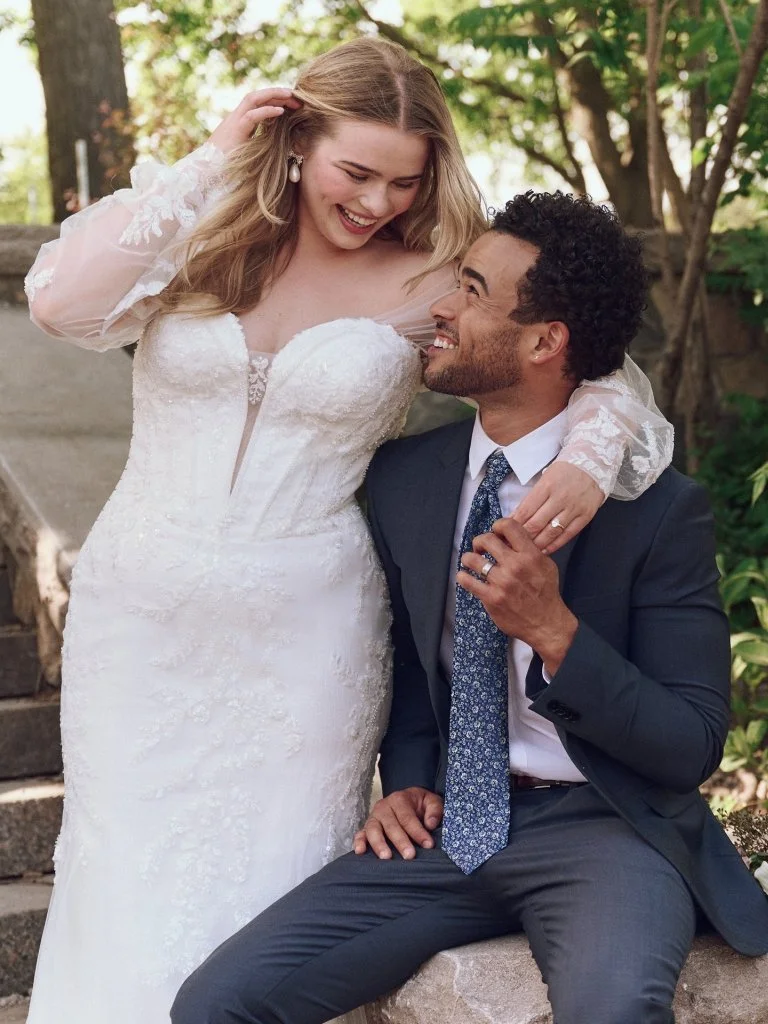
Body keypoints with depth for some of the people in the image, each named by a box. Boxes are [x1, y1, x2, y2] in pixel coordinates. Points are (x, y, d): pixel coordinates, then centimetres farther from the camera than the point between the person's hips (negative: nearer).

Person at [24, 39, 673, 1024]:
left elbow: (601, 376, -3)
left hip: (305, 638, -1)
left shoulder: (429, 285, -4)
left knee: (275, 890, 9)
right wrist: (204, 165, -13)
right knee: (136, 884, 11)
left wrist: (591, 458, -26)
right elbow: (61, 301, -18)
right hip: (143, 615, 1)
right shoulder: (201, 233, -1)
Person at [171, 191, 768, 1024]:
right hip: (448, 822, 4)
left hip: (598, 826, -4)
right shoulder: (403, 480, 5)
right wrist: (407, 778, 4)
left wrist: (553, 629, -22)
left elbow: (692, 749, -9)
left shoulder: (659, 508, -9)